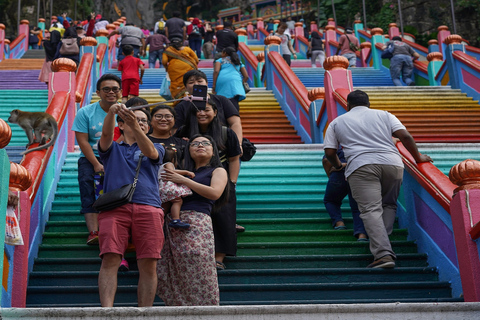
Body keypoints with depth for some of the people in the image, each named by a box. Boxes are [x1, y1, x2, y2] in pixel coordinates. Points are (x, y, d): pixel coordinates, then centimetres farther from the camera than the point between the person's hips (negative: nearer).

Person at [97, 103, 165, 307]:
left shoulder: (156, 149, 24)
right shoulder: (112, 149, 26)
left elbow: (149, 151, -1)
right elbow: (106, 134, 3)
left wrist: (134, 126, -20)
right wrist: (111, 112, -19)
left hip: (148, 208, 1)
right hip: (114, 208, 0)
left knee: (148, 266, -8)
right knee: (110, 260, -17)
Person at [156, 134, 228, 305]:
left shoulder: (218, 171, 15)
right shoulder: (185, 172, 29)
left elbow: (215, 193, -6)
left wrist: (183, 180, -4)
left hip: (197, 223, -5)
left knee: (198, 273, -15)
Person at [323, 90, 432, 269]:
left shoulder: (337, 122, 22)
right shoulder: (384, 115, 23)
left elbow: (329, 152, 16)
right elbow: (405, 136, 11)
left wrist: (338, 166, 35)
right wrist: (418, 158, 22)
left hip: (361, 166, -2)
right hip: (392, 163, 3)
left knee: (371, 209, -11)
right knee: (388, 205, 20)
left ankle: (383, 254, -25)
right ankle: (381, 244, 6)